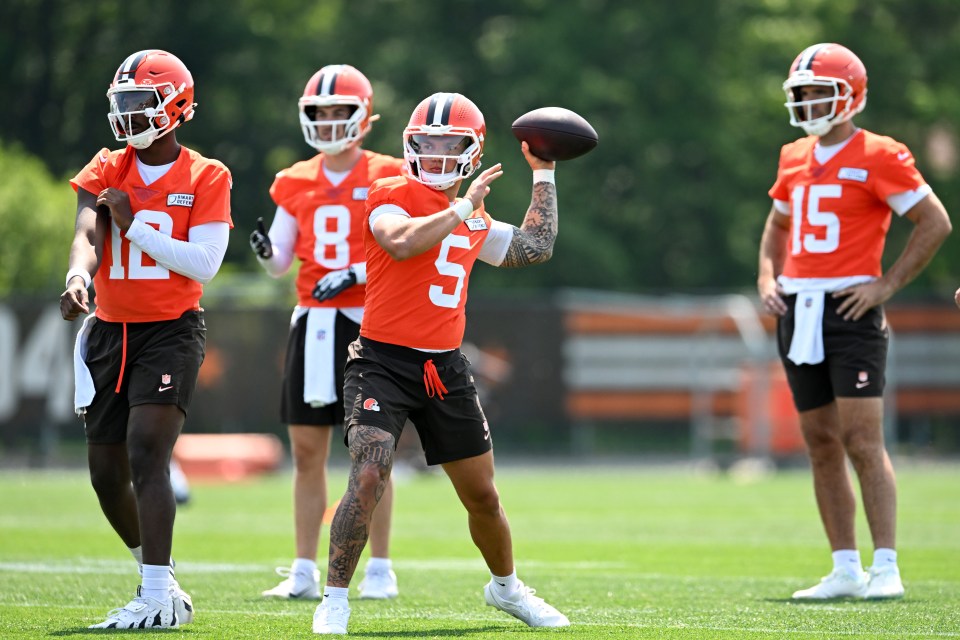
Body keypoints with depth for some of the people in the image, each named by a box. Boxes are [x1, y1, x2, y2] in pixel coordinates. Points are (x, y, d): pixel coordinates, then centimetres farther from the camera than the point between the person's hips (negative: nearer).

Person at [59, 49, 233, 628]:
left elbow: (203, 264, -13)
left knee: (146, 456, -20)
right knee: (107, 474, 9)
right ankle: (159, 577, 30)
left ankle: (158, 597, -22)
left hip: (171, 331, -5)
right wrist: (77, 278, -34)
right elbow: (87, 236, -12)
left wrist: (134, 224, -15)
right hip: (110, 333, 5)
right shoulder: (106, 170, 5)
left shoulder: (206, 179, -4)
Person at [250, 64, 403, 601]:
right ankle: (305, 571, 7)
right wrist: (265, 250, -9)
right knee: (307, 450, 3)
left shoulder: (385, 178, -2)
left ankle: (380, 568, 5)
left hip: (366, 320, -4)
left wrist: (355, 274, -18)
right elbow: (281, 262, 13)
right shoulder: (296, 183, 11)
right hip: (312, 322, 4)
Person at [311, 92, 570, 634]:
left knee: (483, 495, 15)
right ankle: (335, 600, -13)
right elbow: (403, 242, -25)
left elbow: (534, 248, 17)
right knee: (369, 477, -22)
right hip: (384, 361, -6)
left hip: (445, 367, 6)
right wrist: (463, 207, -17)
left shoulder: (475, 221, 13)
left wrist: (544, 175, 20)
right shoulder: (391, 195, -6)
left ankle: (506, 586, 39)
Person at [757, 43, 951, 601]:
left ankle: (886, 568, -11)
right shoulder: (795, 158, 14)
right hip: (798, 313, 7)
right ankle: (846, 570, 12)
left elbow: (936, 222, -7)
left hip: (850, 309, -7)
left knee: (862, 441, -12)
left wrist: (887, 284, -11)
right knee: (822, 444, 7)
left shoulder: (878, 157, -7)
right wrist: (768, 277, 13)